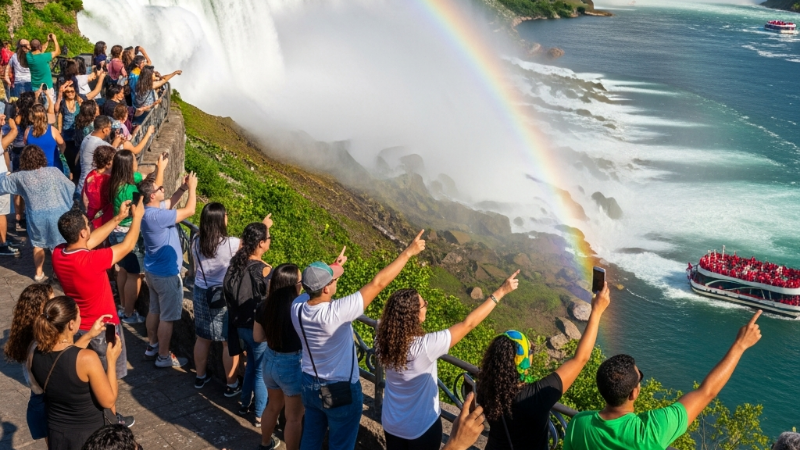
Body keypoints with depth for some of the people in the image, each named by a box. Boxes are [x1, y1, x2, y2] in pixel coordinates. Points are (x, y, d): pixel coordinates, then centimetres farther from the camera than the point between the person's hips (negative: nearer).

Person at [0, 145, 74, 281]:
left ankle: (39, 273, 30)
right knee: (58, 245, 15)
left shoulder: (21, 177, -2)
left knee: (38, 244, 22)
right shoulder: (54, 172, -7)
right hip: (56, 213, -1)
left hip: (35, 216, 1)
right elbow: (70, 187, 0)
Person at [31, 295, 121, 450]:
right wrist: (112, 360, -11)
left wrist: (89, 336, 13)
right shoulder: (87, 358, -29)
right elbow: (108, 401, -18)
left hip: (56, 434, 6)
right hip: (90, 435, -5)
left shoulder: (35, 355, -11)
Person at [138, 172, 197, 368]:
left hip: (153, 271, 10)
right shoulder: (156, 216, -31)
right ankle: (163, 356, 16)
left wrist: (182, 188, 0)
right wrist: (192, 187, -15)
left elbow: (170, 203, 16)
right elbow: (189, 211, -27)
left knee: (155, 310, 23)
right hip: (166, 274, -10)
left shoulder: (150, 209, -2)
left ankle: (152, 345, 39)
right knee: (167, 317, 4)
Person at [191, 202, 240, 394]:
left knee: (203, 338, 22)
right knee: (230, 343, 10)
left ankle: (200, 377, 39)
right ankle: (231, 385, 22)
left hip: (200, 293, 5)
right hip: (225, 298, -5)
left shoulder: (197, 242, -7)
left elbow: (195, 270, 8)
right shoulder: (231, 244, -22)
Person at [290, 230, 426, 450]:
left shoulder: (297, 307, -18)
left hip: (309, 385, 6)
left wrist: (333, 266, 19)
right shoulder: (335, 313, -34)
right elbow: (377, 283, -31)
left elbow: (313, 286, 8)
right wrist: (409, 252, -24)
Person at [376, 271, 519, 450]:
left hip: (391, 423, 4)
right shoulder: (424, 346, -34)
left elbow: (388, 314, 5)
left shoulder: (382, 338, -21)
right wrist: (501, 291, -21)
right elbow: (468, 324, -27)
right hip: (421, 427, -4)